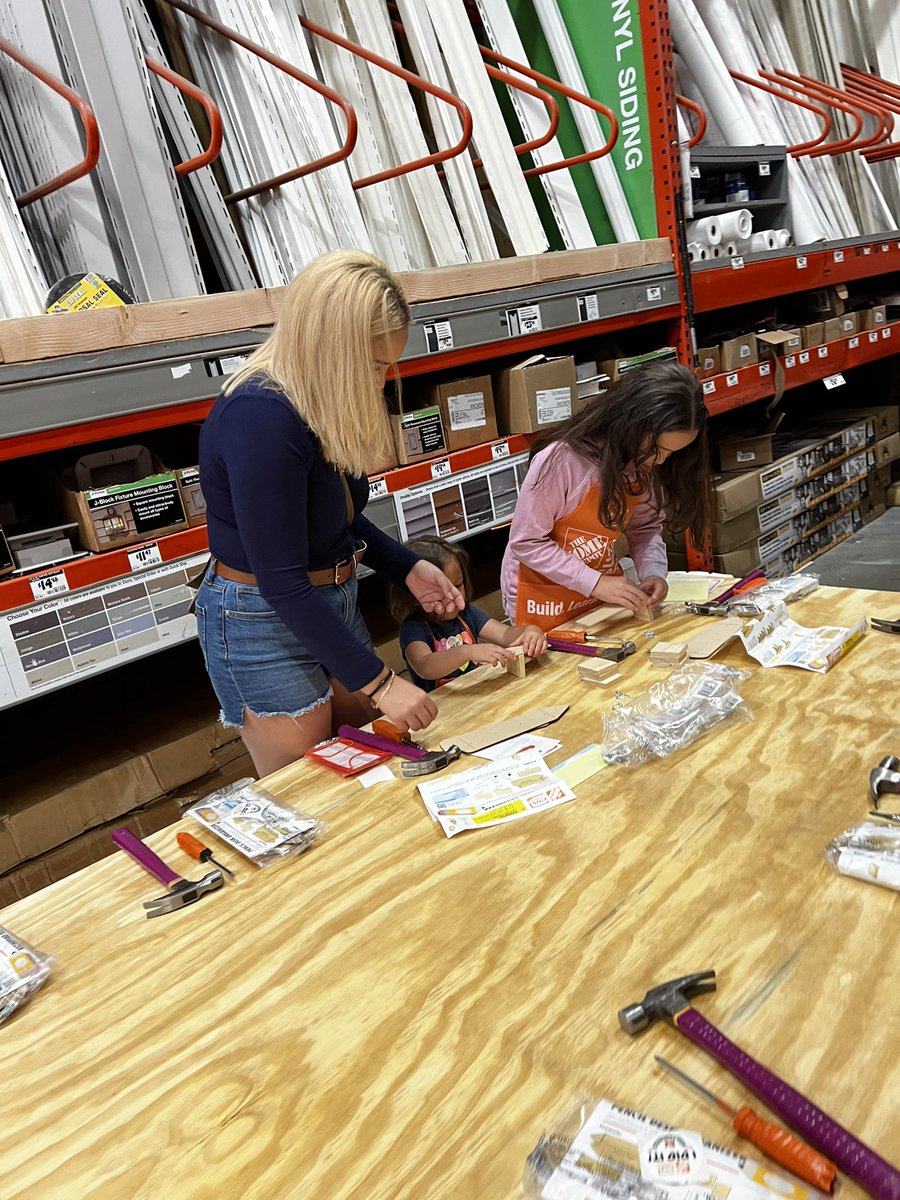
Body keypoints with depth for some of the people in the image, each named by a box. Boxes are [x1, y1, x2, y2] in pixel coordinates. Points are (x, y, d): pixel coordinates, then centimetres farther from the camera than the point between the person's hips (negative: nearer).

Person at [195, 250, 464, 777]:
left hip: (333, 602, 8)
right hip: (264, 621, -8)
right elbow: (282, 584, -27)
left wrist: (408, 568, 1)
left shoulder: (324, 402, -2)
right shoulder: (262, 416, -28)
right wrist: (378, 682, -23)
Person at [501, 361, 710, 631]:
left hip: (604, 588, 5)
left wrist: (654, 572, -19)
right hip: (544, 597, -5)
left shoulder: (647, 462, -11)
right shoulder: (561, 459, -29)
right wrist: (594, 583, -27)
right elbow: (527, 542, -23)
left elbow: (645, 527, 0)